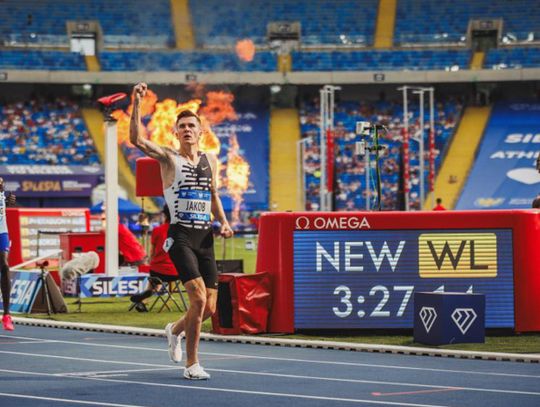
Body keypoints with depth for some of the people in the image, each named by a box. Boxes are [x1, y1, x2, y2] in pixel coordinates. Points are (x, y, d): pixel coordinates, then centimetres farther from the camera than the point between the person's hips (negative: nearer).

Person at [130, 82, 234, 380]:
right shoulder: (169, 158, -2)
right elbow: (136, 139, -17)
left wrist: (223, 222, 7)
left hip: (205, 238, 5)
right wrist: (136, 104, -25)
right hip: (180, 236, -5)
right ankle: (191, 364, -7)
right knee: (199, 297, -20)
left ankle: (175, 330, 40)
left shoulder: (210, 160, 13)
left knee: (209, 308, 6)